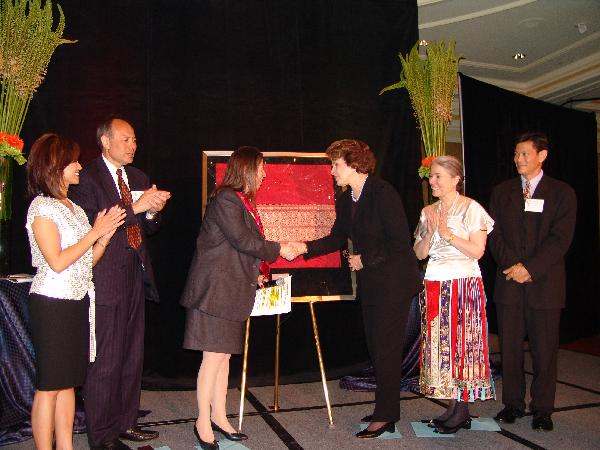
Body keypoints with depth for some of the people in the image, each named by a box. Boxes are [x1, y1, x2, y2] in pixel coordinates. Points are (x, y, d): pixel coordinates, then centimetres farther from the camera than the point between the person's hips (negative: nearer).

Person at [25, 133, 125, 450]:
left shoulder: (73, 207, 14)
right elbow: (57, 261, -17)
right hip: (52, 303, -8)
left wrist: (107, 233, -2)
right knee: (49, 386, 0)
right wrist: (95, 232, -13)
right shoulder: (42, 207, -9)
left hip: (78, 302, 8)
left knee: (68, 382, 12)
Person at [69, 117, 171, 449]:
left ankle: (125, 422, 29)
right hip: (105, 279, -7)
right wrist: (135, 208, -21)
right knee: (105, 360, -1)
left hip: (135, 277, 7)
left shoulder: (138, 178, 15)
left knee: (132, 356, 15)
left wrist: (152, 211, -3)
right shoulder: (87, 177, -7)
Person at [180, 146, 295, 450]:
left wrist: (255, 273, 10)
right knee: (214, 356, -3)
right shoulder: (225, 199, -14)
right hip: (215, 288, -9)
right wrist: (278, 249, -8)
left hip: (233, 289, 9)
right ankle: (203, 422, 9)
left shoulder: (243, 201, 15)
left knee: (225, 355, 13)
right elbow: (243, 241, -19)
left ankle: (218, 416, 23)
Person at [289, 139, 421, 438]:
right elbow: (338, 237, 12)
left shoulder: (383, 193, -17)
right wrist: (305, 248, -1)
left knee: (386, 346, -3)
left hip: (393, 279, -8)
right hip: (369, 282, 8)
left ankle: (385, 416, 7)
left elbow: (400, 242, -19)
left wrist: (365, 260, -13)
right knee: (375, 344, 12)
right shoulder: (345, 200, 7)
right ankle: (387, 408, 25)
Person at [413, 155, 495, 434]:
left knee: (462, 341, -3)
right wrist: (431, 232, -6)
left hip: (464, 284, -5)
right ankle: (453, 406, 16)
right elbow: (419, 254, 10)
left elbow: (477, 251, -10)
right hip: (435, 286, 6)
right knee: (439, 343, 6)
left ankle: (461, 410, 6)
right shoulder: (428, 212, 12)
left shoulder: (471, 208, -4)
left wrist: (447, 234, -13)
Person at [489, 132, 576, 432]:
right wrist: (512, 265, -9)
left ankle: (542, 409, 16)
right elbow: (495, 234, 6)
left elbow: (560, 238, -6)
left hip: (545, 281, -2)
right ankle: (512, 403, 20)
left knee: (544, 349, 3)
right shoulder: (501, 192, 12)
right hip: (509, 281, 2)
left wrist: (530, 268, -14)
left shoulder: (562, 193, 4)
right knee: (509, 347, 6)